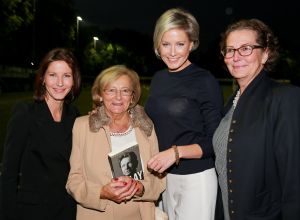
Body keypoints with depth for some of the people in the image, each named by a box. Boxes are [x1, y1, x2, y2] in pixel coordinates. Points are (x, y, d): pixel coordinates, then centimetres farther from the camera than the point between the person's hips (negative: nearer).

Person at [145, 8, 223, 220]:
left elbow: (215, 142, -13)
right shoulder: (159, 79, 4)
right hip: (165, 176, 5)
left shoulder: (205, 81, -13)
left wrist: (176, 152, -23)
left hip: (196, 178, -5)